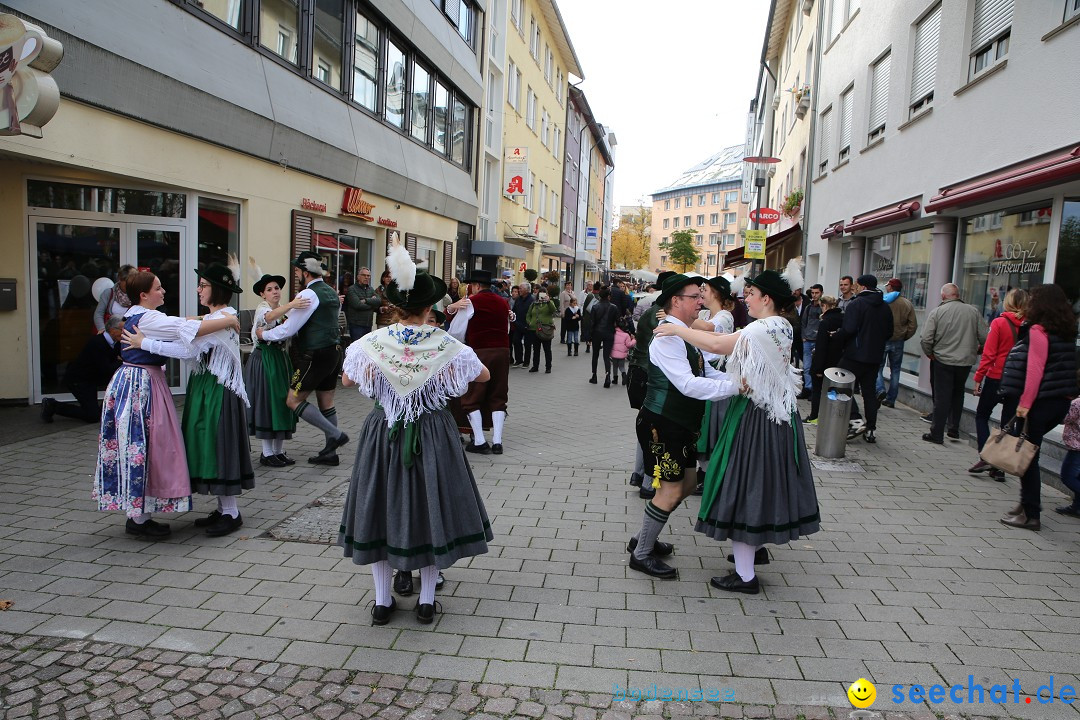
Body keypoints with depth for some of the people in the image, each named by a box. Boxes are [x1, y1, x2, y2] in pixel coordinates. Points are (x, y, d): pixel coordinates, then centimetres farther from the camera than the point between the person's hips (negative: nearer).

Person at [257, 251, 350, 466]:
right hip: (333, 352, 9)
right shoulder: (330, 292, 14)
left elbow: (288, 329, -15)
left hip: (316, 356, -9)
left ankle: (335, 434, -5)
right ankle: (330, 452, 18)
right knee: (326, 402, 13)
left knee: (293, 401, -1)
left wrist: (264, 334, 1)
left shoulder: (308, 294, -15)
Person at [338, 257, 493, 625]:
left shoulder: (373, 342, -9)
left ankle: (382, 601, 22)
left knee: (382, 507, 13)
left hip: (384, 433, 1)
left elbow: (347, 380, 6)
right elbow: (484, 375, 2)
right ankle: (426, 601, 20)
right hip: (432, 434, -1)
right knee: (430, 507, 12)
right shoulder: (445, 345, -12)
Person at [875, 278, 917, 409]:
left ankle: (880, 390, -16)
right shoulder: (907, 304, 2)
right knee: (895, 370, 11)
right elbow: (913, 325, 0)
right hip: (898, 342, 3)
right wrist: (904, 337, 10)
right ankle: (890, 399, 13)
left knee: (878, 367, 7)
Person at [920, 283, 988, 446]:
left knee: (942, 397, 2)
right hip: (966, 361, 3)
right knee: (957, 394, 20)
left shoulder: (936, 312, -9)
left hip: (943, 361, -3)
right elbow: (984, 337, 0)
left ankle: (937, 434, 5)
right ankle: (954, 429, 23)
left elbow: (926, 339, -12)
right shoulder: (973, 311, -1)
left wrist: (930, 353, 6)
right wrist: (975, 350, 19)